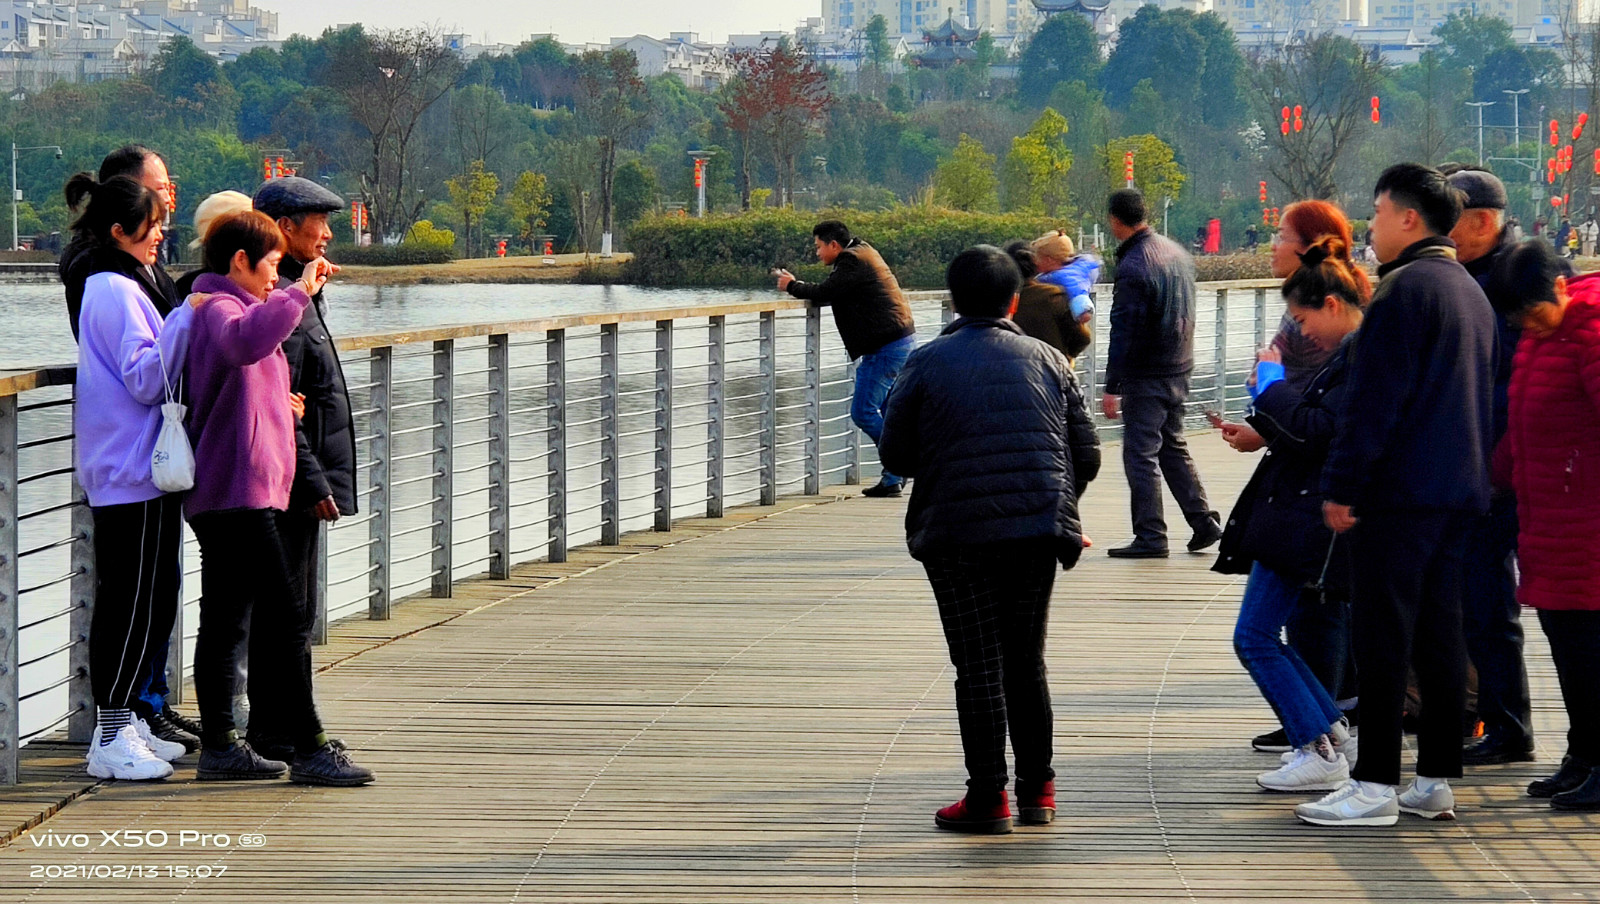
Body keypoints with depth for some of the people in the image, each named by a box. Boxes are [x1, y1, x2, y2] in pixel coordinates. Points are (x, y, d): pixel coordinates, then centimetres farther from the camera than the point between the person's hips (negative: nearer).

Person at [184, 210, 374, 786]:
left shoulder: (234, 307, 23)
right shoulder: (219, 308, -11)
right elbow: (244, 342, -37)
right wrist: (298, 294, -33)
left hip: (221, 497, 11)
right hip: (238, 492, -11)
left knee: (225, 620, 10)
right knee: (285, 612, -12)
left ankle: (219, 747, 13)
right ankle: (309, 749, -12)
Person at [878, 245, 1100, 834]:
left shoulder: (927, 363, -1)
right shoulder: (1046, 359, 8)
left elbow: (895, 454, 1)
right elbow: (1086, 454, 9)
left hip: (958, 535, -3)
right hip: (1039, 530, 3)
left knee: (978, 668, 1)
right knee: (1026, 660, 14)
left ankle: (988, 799, 0)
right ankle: (1037, 791, 16)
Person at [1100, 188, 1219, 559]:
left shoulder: (1132, 267, -19)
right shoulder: (1176, 252, 7)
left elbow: (1124, 333, -20)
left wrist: (1112, 387, -17)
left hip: (1147, 375, -8)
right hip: (1180, 369, 8)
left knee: (1141, 454, -2)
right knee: (1173, 447, 19)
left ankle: (1151, 537, -1)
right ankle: (1203, 521, 17)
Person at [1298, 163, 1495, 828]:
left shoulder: (1404, 288, -13)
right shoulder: (1470, 291, 17)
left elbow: (1374, 399, -17)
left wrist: (1342, 486, -15)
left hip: (1398, 493, -9)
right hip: (1460, 491, 9)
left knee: (1382, 635, -7)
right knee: (1439, 631, 10)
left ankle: (1374, 784, -7)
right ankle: (1436, 781, 12)